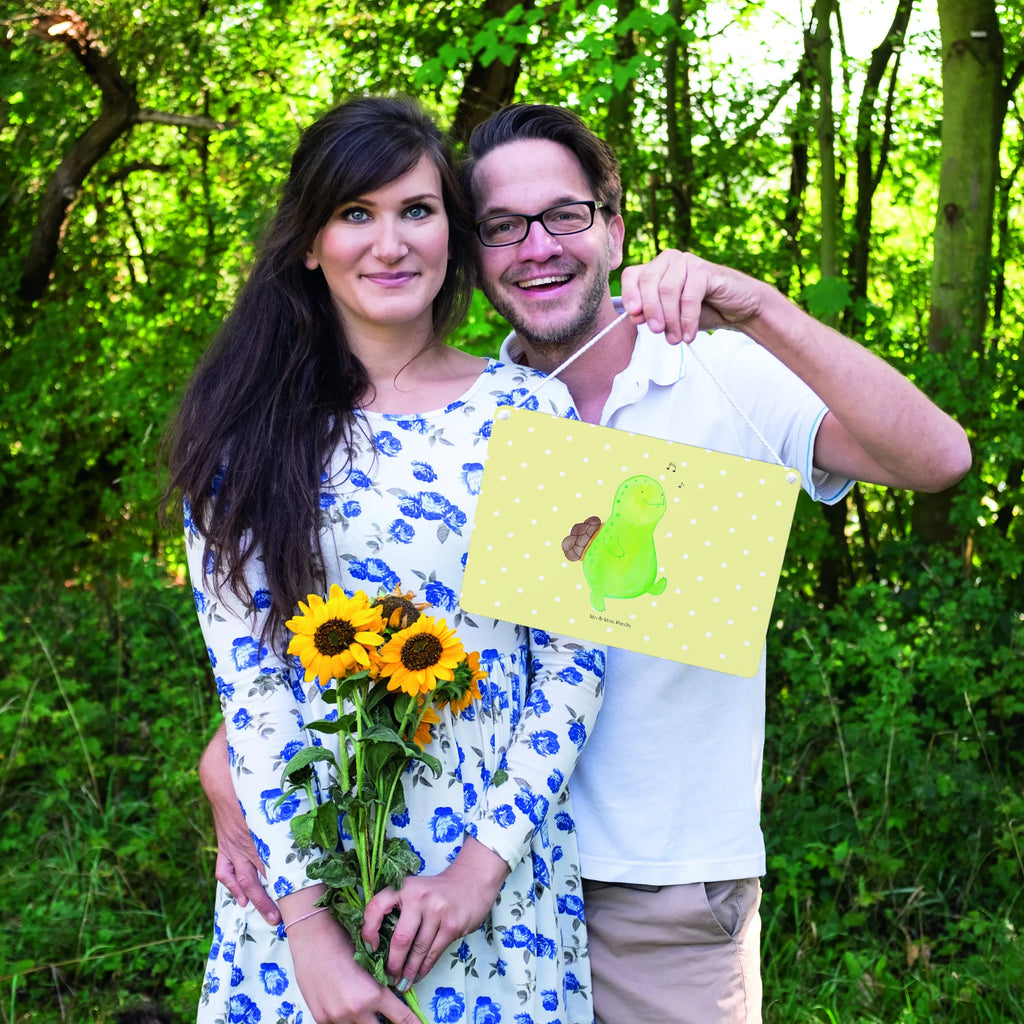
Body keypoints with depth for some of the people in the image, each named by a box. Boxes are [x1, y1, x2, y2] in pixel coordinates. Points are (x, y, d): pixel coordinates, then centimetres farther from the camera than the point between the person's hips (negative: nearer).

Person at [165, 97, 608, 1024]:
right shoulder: (249, 430, -2)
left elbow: (574, 657, -3)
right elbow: (246, 676, -7)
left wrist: (488, 858, -11)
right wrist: (307, 919, -14)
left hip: (501, 862, 0)